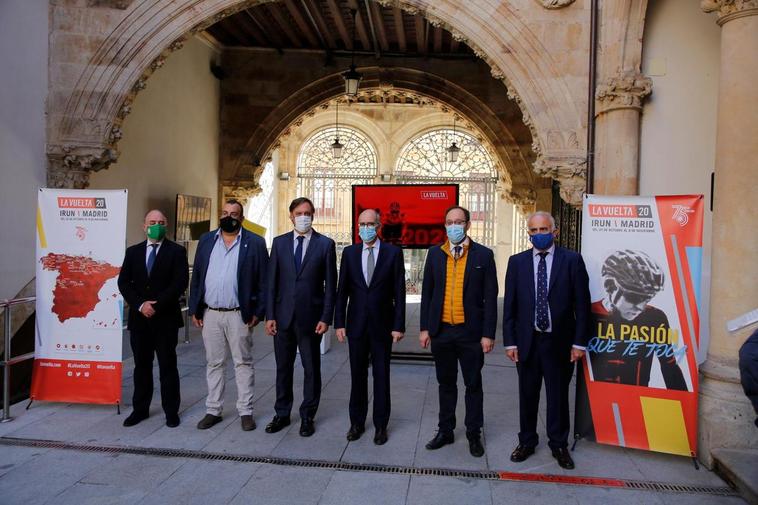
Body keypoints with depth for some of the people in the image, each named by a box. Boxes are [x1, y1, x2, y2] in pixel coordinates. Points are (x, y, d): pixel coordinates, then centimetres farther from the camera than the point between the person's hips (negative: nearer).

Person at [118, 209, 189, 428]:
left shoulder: (177, 251, -1)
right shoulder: (133, 252, 10)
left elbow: (180, 283, -10)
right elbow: (123, 282, 4)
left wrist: (156, 305, -15)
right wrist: (140, 304, -11)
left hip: (166, 318, -3)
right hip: (139, 318, 3)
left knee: (168, 366, 4)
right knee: (141, 366, 11)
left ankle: (171, 411, 14)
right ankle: (140, 409, 23)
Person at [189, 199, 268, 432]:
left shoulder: (255, 243, -2)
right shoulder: (206, 240, 9)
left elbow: (263, 281, -4)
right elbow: (196, 277, 9)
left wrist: (258, 312, -8)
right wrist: (194, 309, 5)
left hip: (239, 315, -3)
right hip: (210, 314, 3)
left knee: (243, 363, 5)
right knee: (214, 363, 12)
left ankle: (245, 412, 15)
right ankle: (213, 410, 22)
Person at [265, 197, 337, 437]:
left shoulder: (325, 244, -2)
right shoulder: (279, 242, 6)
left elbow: (330, 285, -3)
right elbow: (272, 282, 5)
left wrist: (326, 318, -8)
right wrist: (270, 315, -1)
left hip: (311, 317, -2)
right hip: (283, 316, 3)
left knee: (311, 369, 8)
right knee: (283, 368, 13)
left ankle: (307, 416, 23)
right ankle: (282, 414, 28)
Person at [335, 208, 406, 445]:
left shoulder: (393, 252, -3)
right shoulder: (349, 252, 3)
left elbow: (399, 291, -4)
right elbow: (342, 290, 4)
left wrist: (399, 326, -7)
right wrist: (339, 323, -1)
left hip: (382, 325, -2)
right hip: (356, 324, 2)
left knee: (381, 376, 7)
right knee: (357, 375, 11)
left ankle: (380, 425, 21)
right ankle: (357, 422, 26)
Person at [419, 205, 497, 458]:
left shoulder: (483, 255, -3)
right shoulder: (435, 253, 5)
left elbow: (490, 297, -4)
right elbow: (427, 292, 7)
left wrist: (488, 333, -8)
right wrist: (424, 327, 3)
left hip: (471, 332, -2)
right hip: (441, 331, 3)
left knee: (473, 384, 9)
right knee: (446, 383, 15)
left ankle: (474, 434, 24)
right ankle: (445, 431, 28)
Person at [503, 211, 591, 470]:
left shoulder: (572, 260, -2)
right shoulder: (517, 262, 3)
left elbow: (582, 304, -3)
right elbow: (509, 305, 2)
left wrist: (579, 341, -6)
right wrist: (510, 341, -2)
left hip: (559, 341, -1)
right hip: (527, 341, 2)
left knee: (558, 395, 11)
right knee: (527, 394, 13)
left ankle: (559, 444, 29)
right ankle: (527, 441, 30)